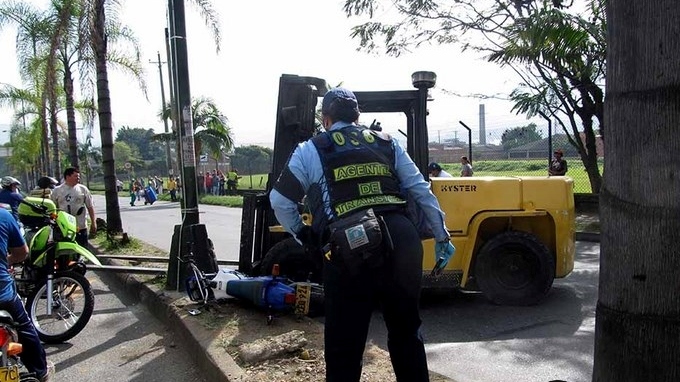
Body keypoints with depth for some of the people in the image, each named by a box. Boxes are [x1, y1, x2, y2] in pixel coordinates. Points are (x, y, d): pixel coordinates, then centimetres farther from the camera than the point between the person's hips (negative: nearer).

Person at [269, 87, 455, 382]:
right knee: (406, 331, 22)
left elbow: (280, 201, 16)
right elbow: (421, 191, 18)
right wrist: (442, 237, 24)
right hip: (401, 242, 3)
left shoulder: (310, 150, 13)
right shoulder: (388, 143, 19)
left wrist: (302, 236, 29)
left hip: (348, 250, -3)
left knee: (344, 342, 10)